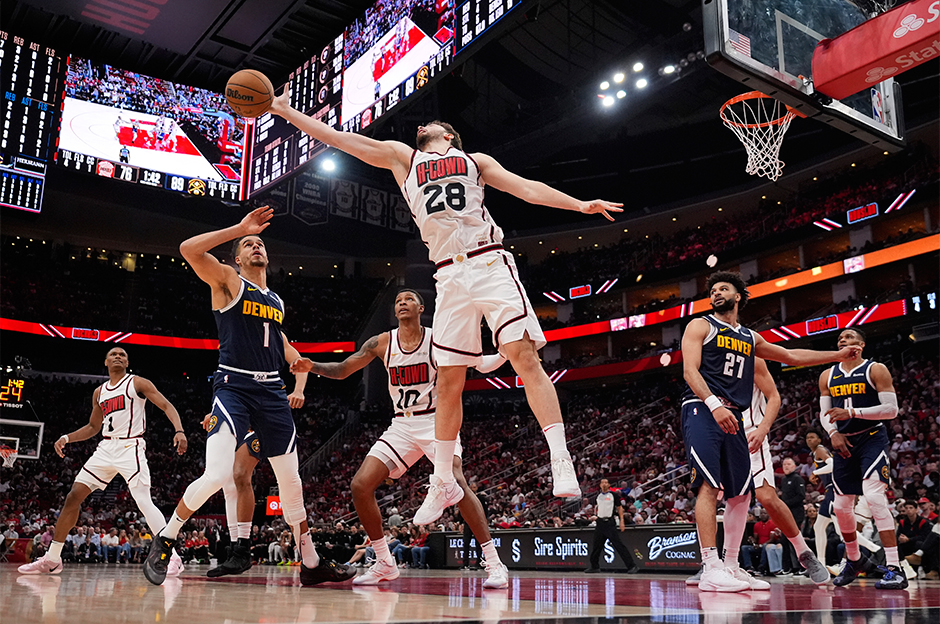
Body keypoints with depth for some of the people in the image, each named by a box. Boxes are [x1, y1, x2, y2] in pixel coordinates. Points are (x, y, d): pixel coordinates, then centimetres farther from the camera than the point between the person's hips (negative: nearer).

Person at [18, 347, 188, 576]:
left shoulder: (138, 383, 0)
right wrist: (66, 438, 13)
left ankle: (172, 556, -16)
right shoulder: (99, 392, 18)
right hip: (106, 448, 6)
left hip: (130, 447, -6)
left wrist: (179, 431, -24)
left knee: (144, 502, -18)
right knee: (73, 497, 2)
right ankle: (52, 559, 13)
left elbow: (167, 406, -7)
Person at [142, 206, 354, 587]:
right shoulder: (228, 281, 3)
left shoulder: (276, 301, 20)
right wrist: (239, 228, -11)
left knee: (291, 482, 7)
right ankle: (165, 539, 3)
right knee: (217, 475, -21)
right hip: (234, 387, -5)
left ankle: (311, 564, 16)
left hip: (272, 392, 6)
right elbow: (188, 249, -13)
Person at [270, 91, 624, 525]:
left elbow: (525, 187, 13)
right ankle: (444, 483, 16)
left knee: (525, 356, -16)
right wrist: (286, 112, 21)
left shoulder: (474, 160, 21)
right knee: (448, 382, 3)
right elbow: (334, 137, 23)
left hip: (490, 264, -2)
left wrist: (580, 205, 2)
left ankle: (562, 463, -16)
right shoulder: (401, 157, 25)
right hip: (450, 276, 2)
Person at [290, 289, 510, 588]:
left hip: (436, 421, -4)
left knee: (455, 481, -27)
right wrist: (313, 366, -10)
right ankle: (385, 563, 9)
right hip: (402, 426, 5)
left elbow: (480, 363, -5)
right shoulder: (382, 343, 3)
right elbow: (342, 369, 9)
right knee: (361, 485, -7)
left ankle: (493, 563, -18)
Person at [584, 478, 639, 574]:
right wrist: (595, 516, 15)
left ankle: (632, 566, -11)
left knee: (618, 545, -12)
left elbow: (620, 508, -3)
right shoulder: (599, 496, 13)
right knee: (596, 546, 11)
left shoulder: (614, 495, -3)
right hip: (600, 523, 6)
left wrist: (622, 521, -10)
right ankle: (595, 566, 25)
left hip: (609, 523, -6)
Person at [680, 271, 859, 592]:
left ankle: (731, 565, 15)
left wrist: (839, 354, 33)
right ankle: (710, 569, -21)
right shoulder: (701, 326, 5)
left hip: (733, 416, 7)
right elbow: (690, 370, -8)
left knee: (741, 492, 6)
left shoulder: (750, 337, 24)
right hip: (702, 410, -7)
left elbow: (791, 355, 33)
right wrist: (715, 404, -23)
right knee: (709, 485, -18)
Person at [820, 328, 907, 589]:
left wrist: (852, 413, -21)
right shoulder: (827, 376, 10)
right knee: (841, 506, 8)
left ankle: (894, 569, -22)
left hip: (872, 438, -5)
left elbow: (891, 409, -11)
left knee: (874, 496, -24)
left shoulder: (876, 370, -5)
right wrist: (833, 433, -7)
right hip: (844, 442, 6)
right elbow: (824, 413, 13)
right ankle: (854, 560, 31)